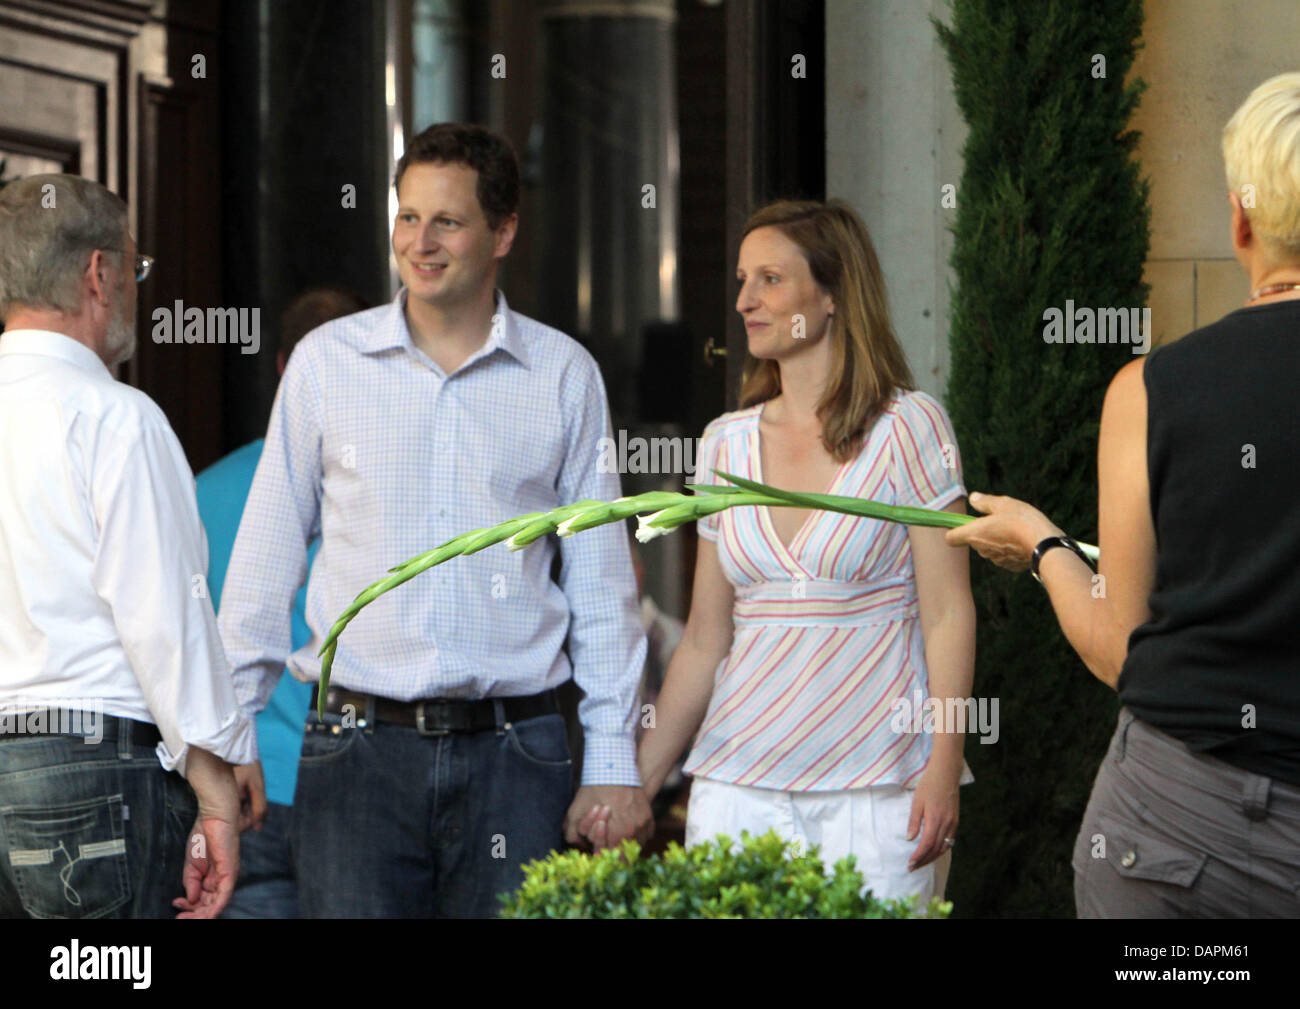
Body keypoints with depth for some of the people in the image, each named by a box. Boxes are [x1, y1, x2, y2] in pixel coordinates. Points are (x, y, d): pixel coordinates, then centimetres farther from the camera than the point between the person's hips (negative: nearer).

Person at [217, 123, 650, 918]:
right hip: (358, 749, 0)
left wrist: (613, 763, 4)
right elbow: (267, 556, 10)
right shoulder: (326, 361, 6)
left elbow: (602, 581, 9)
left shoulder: (564, 375, 6)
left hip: (513, 753, 0)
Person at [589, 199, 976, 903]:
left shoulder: (908, 427, -2)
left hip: (879, 788, -4)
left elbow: (948, 616, -6)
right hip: (740, 779, 4)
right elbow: (705, 640, 14)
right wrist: (639, 779, 11)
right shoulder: (726, 443, 11)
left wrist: (943, 769, -15)